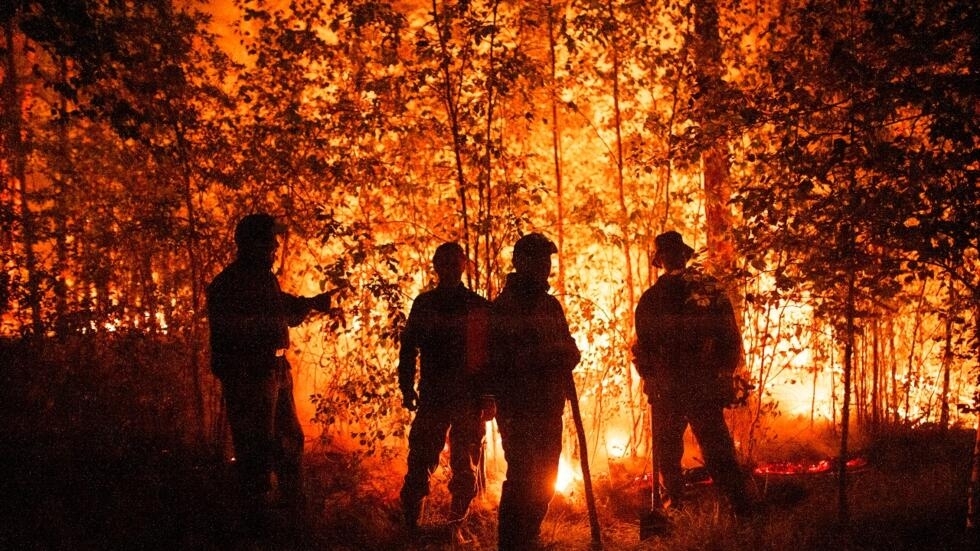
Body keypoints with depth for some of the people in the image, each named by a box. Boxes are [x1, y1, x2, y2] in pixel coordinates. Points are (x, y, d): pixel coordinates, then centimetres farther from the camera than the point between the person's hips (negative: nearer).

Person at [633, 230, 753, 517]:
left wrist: (649, 376, 5)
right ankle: (741, 506, 3)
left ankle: (675, 503, 14)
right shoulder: (714, 289, 1)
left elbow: (644, 345, -7)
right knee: (718, 448, 7)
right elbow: (732, 338, 4)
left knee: (668, 448, 13)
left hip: (668, 388, -2)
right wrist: (723, 372, 12)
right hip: (708, 386, 3)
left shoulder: (653, 297, -8)